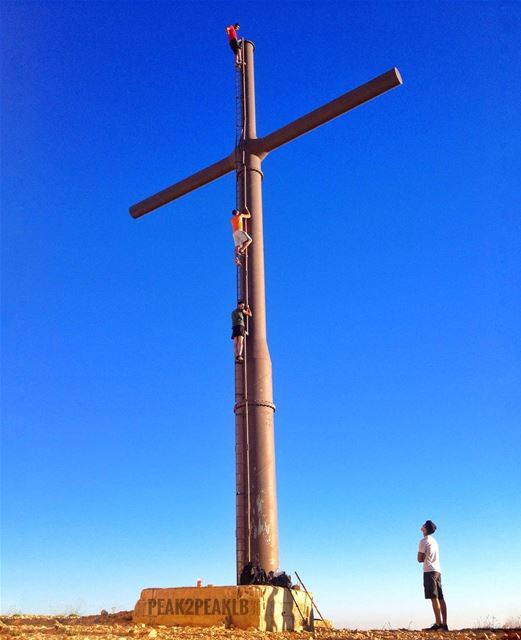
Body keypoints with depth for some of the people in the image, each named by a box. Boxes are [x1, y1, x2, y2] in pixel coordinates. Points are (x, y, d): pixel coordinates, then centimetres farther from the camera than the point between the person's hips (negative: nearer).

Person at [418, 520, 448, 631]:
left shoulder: (423, 541, -6)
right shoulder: (434, 541, 21)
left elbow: (420, 559, -6)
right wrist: (425, 558, 12)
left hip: (429, 571, -8)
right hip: (437, 570, 8)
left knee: (434, 598, -12)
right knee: (440, 598, 4)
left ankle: (438, 624, -17)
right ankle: (444, 624, 2)